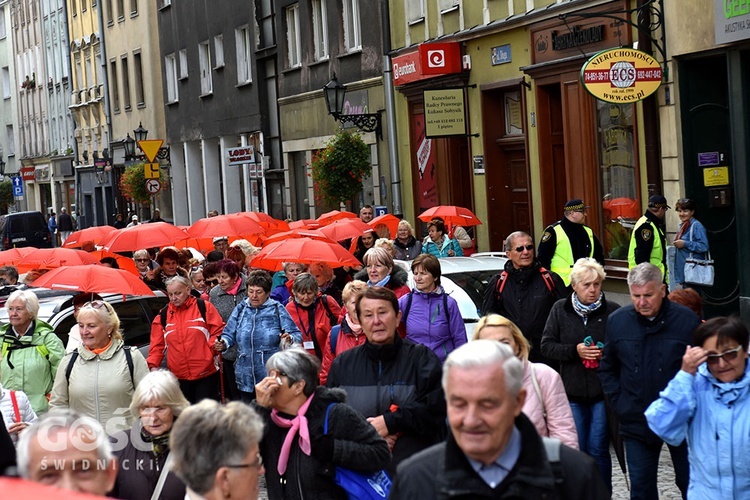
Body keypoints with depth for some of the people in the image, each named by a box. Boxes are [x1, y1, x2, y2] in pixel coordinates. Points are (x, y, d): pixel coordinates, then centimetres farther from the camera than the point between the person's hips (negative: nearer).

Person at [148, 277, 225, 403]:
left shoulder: (204, 307, -1)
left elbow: (219, 332, -1)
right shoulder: (163, 315, 10)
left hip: (206, 374, -3)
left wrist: (215, 344, -19)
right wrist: (153, 365, -3)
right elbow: (157, 344, 10)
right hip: (179, 377, 3)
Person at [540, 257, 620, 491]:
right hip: (572, 392, 2)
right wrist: (575, 350, -13)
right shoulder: (560, 310, 2)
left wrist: (606, 353, -18)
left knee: (598, 450, 4)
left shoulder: (612, 311, -5)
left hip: (602, 392, -2)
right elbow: (547, 346, 0)